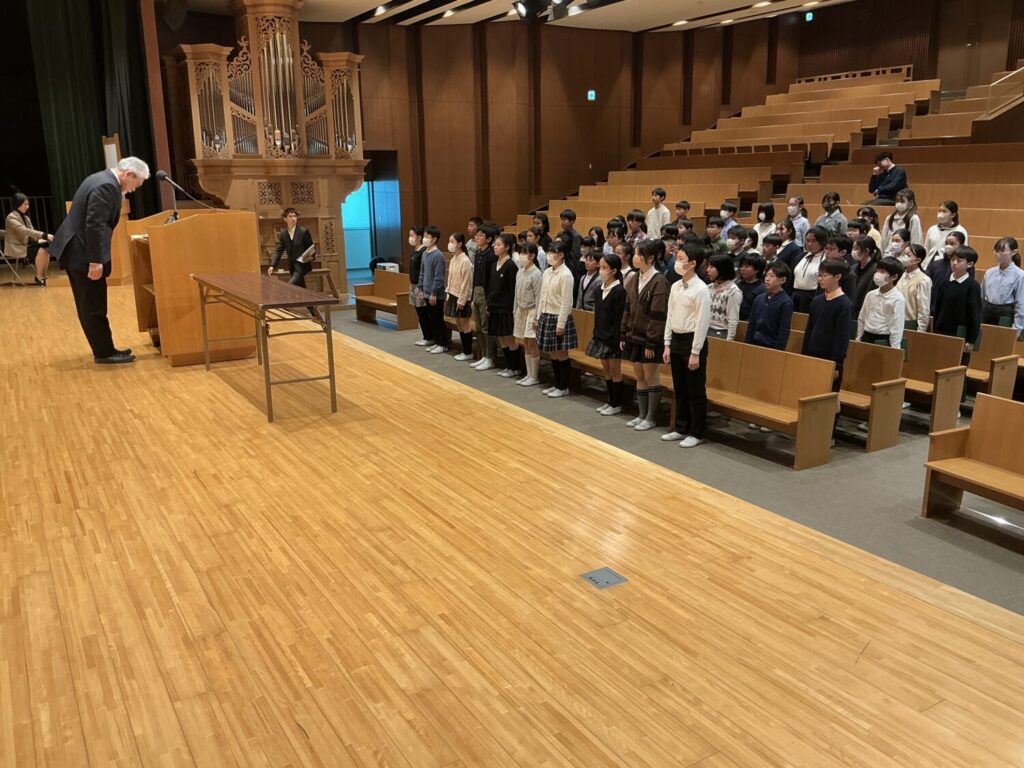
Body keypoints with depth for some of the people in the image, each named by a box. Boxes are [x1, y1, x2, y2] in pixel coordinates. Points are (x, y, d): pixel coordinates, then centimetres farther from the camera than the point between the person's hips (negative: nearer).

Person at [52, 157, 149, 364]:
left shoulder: (102, 179, 14)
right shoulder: (107, 186, -19)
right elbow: (94, 225, -25)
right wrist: (95, 261, -25)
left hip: (75, 250, 11)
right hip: (82, 253, -11)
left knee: (88, 306, 14)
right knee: (94, 307, -2)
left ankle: (103, 349, 22)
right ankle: (104, 353, 6)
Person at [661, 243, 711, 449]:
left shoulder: (700, 289, -14)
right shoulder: (675, 287, 8)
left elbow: (702, 322, -16)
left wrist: (695, 353, -17)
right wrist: (667, 345, 10)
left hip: (692, 340, -7)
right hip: (676, 339, 7)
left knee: (695, 391, 3)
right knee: (679, 389, 16)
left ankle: (696, 433, 14)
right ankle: (681, 428, 29)